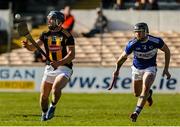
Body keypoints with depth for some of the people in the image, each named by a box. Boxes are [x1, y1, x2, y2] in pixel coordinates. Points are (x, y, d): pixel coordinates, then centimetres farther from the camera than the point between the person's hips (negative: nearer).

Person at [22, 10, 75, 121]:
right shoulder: (45, 34, 6)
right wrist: (27, 45, -27)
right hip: (50, 68, 5)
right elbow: (34, 47, -4)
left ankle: (53, 107, -2)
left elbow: (72, 54, -17)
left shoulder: (67, 36, -10)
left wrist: (59, 63, -31)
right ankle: (44, 115, 30)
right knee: (44, 95, 6)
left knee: (56, 88, -28)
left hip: (64, 67, -5)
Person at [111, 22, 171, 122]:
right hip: (137, 69, 2)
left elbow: (167, 51, -3)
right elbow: (123, 57, -4)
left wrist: (166, 69, -3)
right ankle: (148, 93, 48)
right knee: (137, 94, 12)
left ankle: (137, 112, -30)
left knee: (145, 88, -27)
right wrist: (117, 70, 6)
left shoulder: (156, 41, -21)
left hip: (150, 68, -2)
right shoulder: (132, 44, -21)